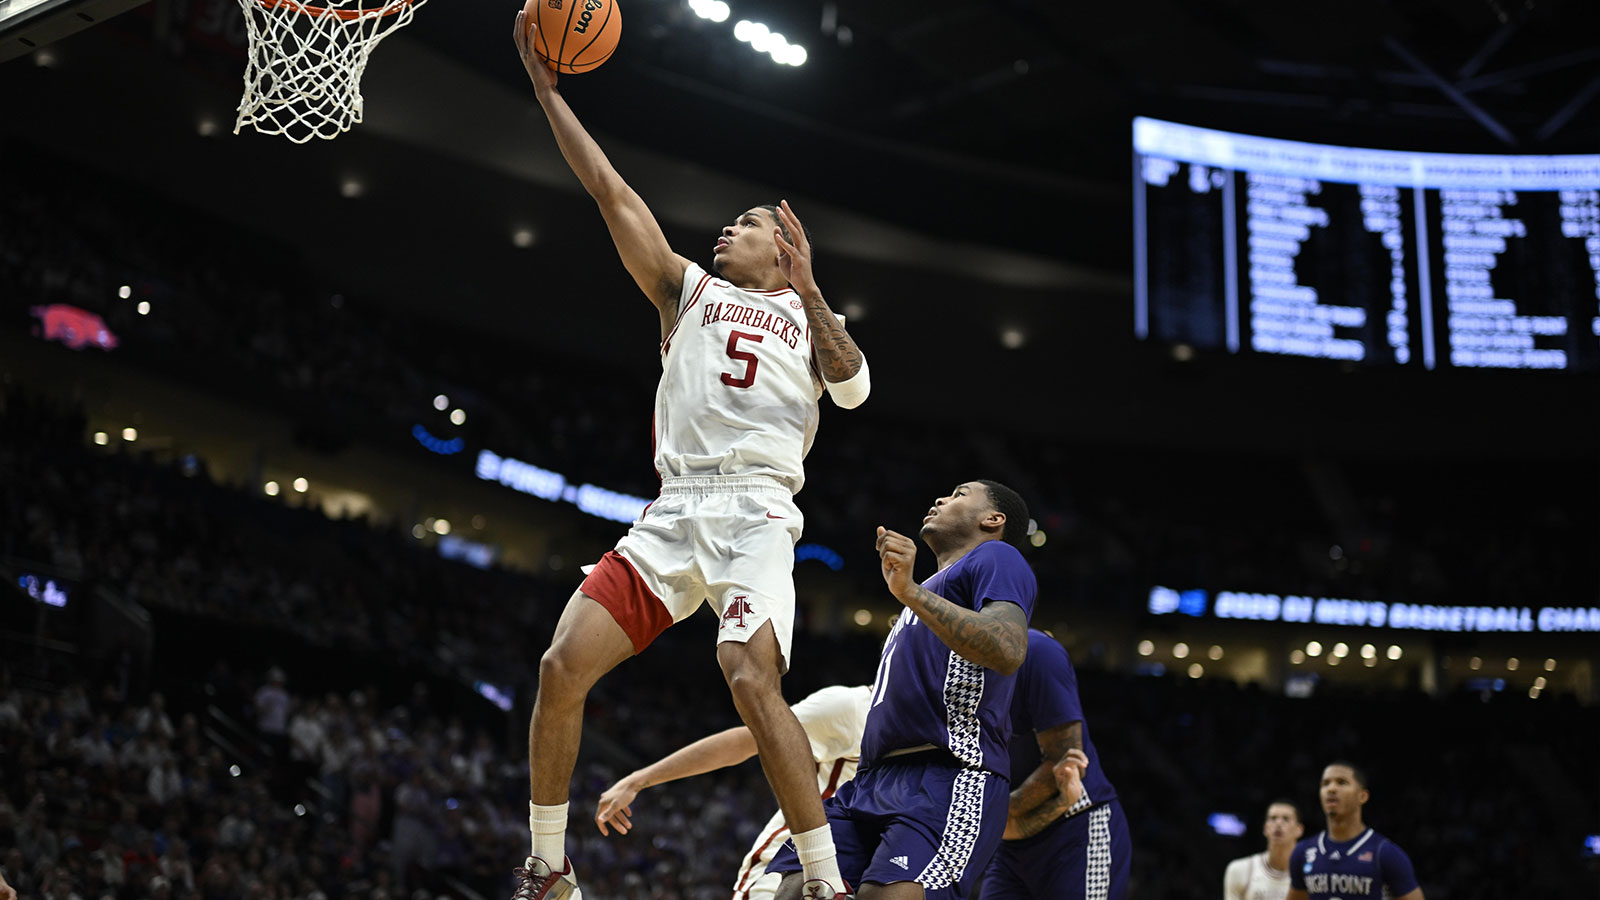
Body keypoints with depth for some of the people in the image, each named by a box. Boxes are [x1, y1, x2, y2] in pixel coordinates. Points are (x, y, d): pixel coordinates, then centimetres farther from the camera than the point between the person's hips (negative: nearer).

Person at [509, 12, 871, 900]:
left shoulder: (808, 316, 19)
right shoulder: (688, 288, 23)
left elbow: (854, 388, -2)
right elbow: (611, 192, 17)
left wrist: (807, 290, -6)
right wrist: (545, 86, 13)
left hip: (755, 511, -3)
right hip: (673, 509, 4)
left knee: (751, 678, -26)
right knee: (562, 667, -9)